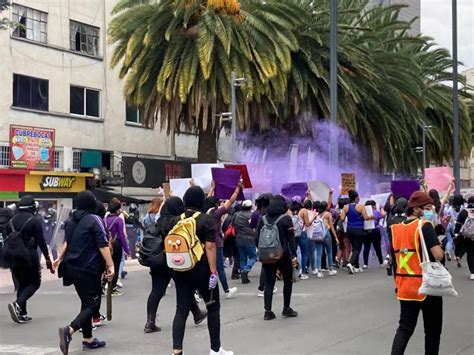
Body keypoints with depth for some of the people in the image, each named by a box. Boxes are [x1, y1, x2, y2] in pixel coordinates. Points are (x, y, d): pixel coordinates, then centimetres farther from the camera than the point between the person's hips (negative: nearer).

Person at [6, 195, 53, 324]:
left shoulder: (11, 221, 10)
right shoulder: (34, 221, -8)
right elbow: (41, 241, -11)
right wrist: (47, 259, -6)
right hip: (29, 257, -6)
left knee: (22, 284, 16)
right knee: (34, 283, 5)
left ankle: (22, 314, 13)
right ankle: (18, 304, -17)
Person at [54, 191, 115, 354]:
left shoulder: (71, 220, 10)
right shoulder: (94, 219, -11)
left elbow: (67, 241, 23)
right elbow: (102, 244, -16)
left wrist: (60, 258, 34)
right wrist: (110, 265, -16)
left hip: (72, 267, 8)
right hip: (89, 269, -8)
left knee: (86, 302, 18)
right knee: (93, 304, -5)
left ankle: (88, 339, 20)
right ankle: (69, 329, -26)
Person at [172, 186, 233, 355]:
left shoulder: (177, 220, 6)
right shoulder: (206, 219, -9)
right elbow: (210, 247, -16)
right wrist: (214, 272, -17)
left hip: (181, 270, 4)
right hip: (202, 269, -4)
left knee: (182, 309, 4)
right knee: (213, 307, 11)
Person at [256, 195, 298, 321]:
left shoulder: (263, 219, 5)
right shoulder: (286, 218, -7)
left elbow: (257, 238, 6)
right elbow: (291, 238, -10)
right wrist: (294, 255, -9)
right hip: (283, 254, -3)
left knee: (269, 283, 5)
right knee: (288, 281, 13)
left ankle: (268, 311, 1)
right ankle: (286, 309, 15)